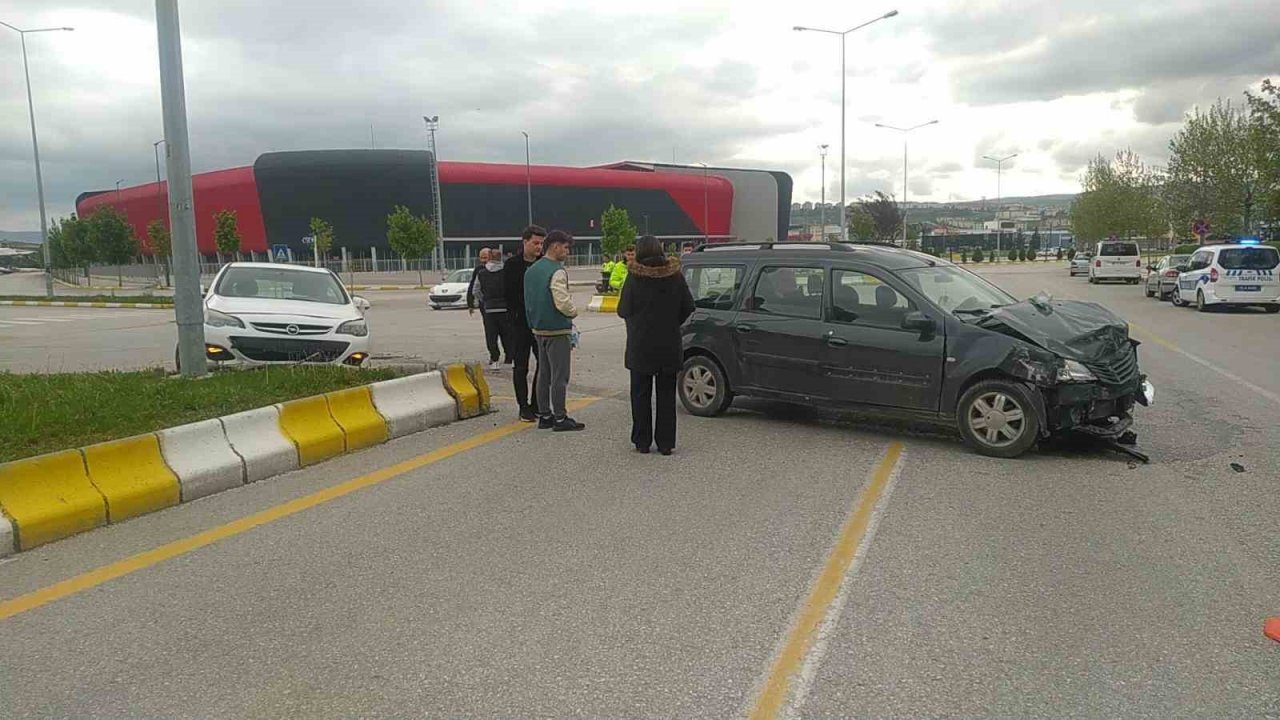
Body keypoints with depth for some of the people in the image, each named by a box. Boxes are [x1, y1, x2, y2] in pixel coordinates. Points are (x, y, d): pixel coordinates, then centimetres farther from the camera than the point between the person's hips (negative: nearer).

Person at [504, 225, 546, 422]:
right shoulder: (512, 265, -4)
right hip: (519, 323, -3)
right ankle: (524, 408, 13)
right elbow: (508, 294, -6)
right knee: (520, 367, 4)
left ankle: (536, 405, 15)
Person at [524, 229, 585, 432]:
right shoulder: (557, 271, -17)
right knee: (559, 375, -2)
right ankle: (560, 418, 2)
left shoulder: (531, 270, 11)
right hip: (557, 330, -9)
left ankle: (545, 415, 21)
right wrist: (574, 312, -4)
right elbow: (563, 302, -23)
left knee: (544, 373, 14)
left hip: (538, 329, 9)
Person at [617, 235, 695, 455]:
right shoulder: (675, 275, -3)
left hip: (640, 346, -2)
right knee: (666, 395, 10)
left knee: (640, 395, 9)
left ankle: (642, 441, 12)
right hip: (669, 346, 2)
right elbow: (688, 306, 2)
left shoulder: (634, 277, -11)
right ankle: (666, 443, 12)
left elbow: (623, 310, -7)